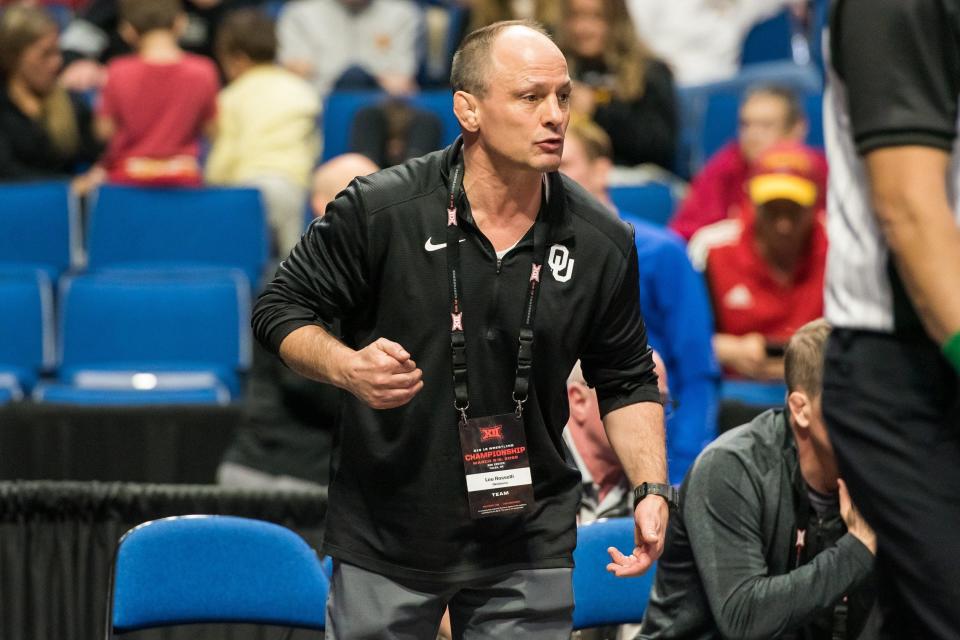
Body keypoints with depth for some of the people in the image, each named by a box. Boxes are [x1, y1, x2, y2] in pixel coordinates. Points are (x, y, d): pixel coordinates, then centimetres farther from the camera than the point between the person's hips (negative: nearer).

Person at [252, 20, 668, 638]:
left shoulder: (602, 244, -4)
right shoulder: (378, 210, -12)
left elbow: (627, 381, 9)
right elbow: (281, 309, -2)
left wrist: (651, 489, -5)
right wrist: (347, 367, -22)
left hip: (530, 552, 2)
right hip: (385, 537, -2)